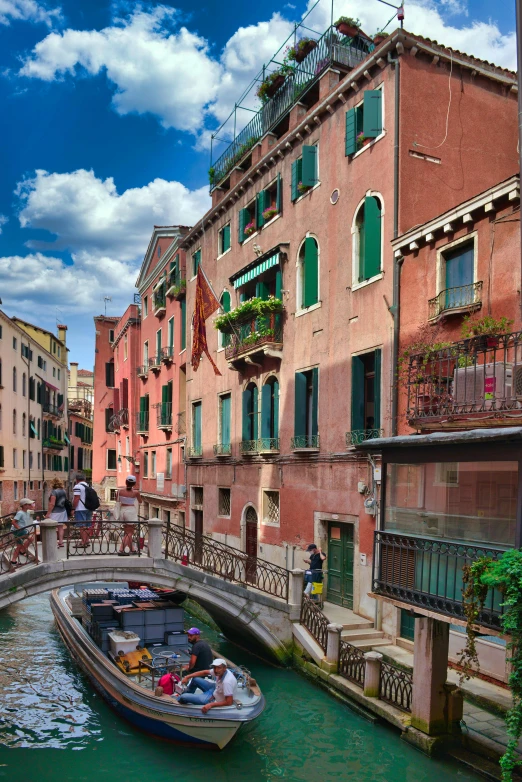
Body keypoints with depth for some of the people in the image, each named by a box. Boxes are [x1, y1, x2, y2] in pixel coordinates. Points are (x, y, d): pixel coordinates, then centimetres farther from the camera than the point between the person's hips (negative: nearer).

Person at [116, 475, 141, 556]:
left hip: (122, 510, 5)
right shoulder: (135, 492, -12)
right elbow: (140, 501, 6)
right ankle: (121, 550, -8)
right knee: (130, 533, 2)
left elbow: (117, 500, 11)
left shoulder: (120, 491, -5)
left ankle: (130, 548, 25)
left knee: (126, 532, 18)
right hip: (131, 511, -5)